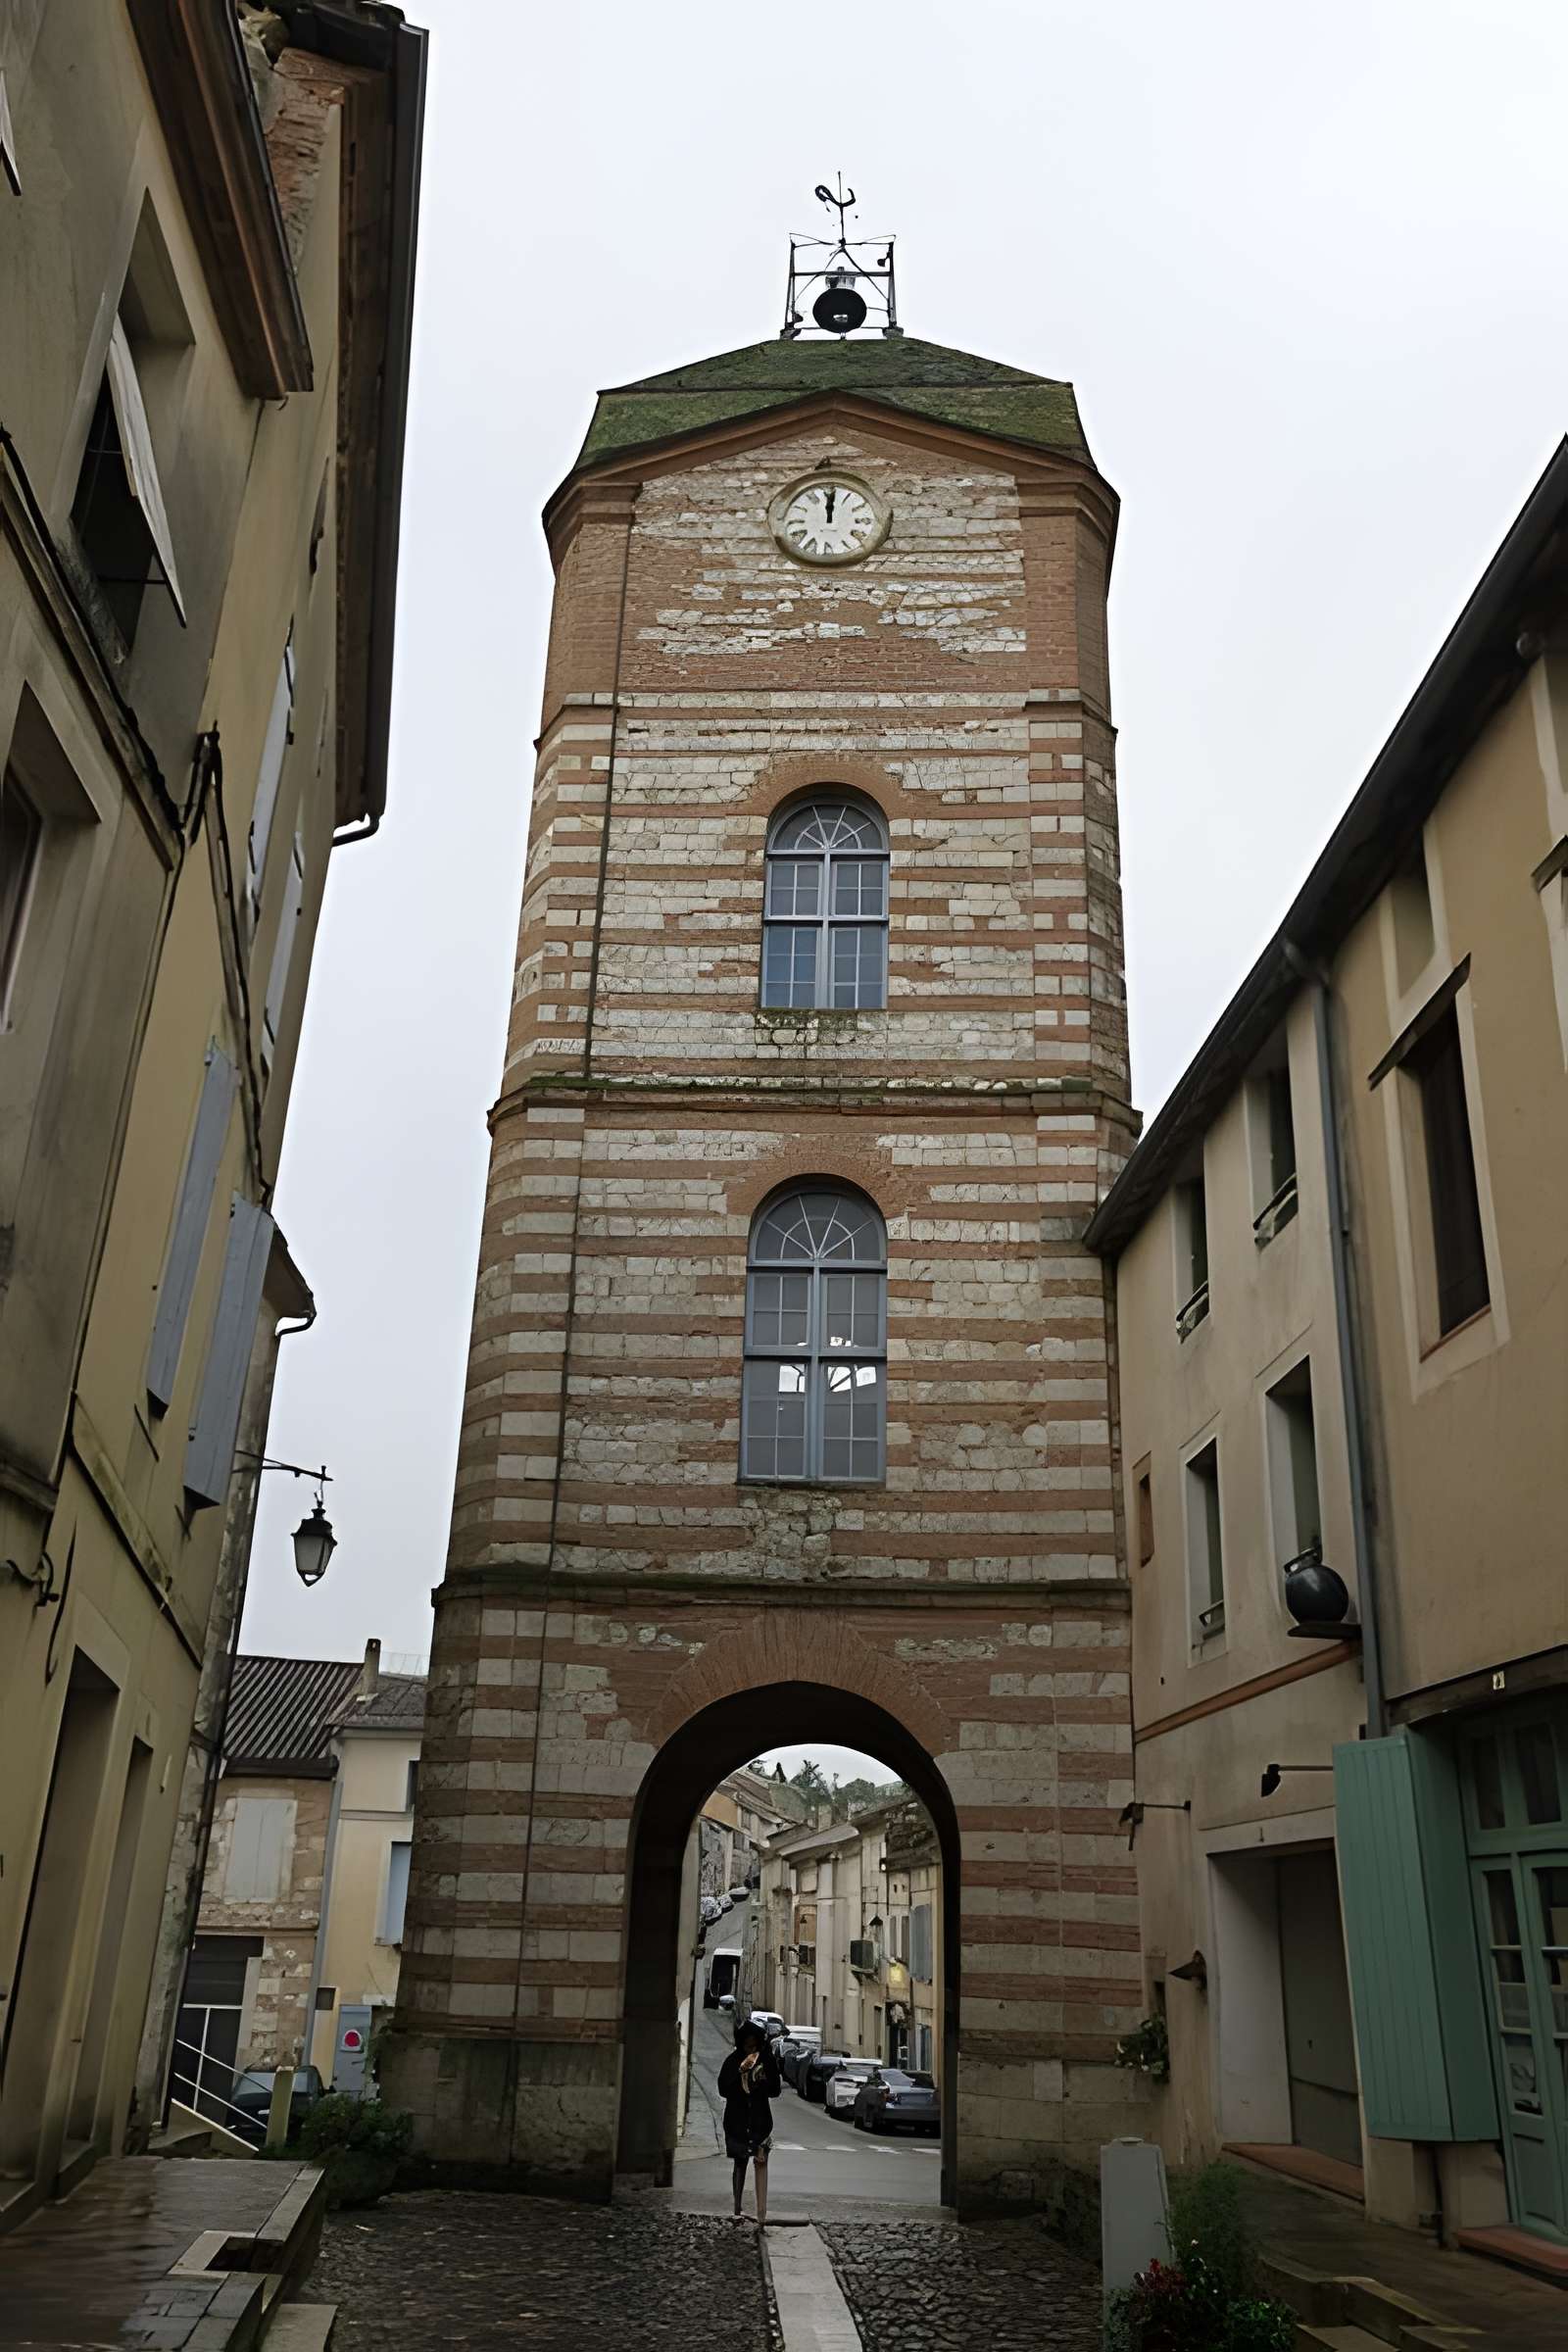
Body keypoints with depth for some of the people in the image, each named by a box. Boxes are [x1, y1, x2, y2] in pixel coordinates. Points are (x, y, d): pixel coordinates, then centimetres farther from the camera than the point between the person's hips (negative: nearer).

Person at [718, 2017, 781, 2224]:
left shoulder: (768, 2060, -1)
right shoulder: (733, 2061, -3)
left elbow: (775, 2090, 2)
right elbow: (723, 2089, -9)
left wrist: (761, 2083, -19)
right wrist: (740, 2071, -20)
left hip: (760, 2119, -1)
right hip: (737, 2120, 1)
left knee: (761, 2161, -13)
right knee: (740, 2164, 10)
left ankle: (762, 2214, -18)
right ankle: (737, 2210, 22)